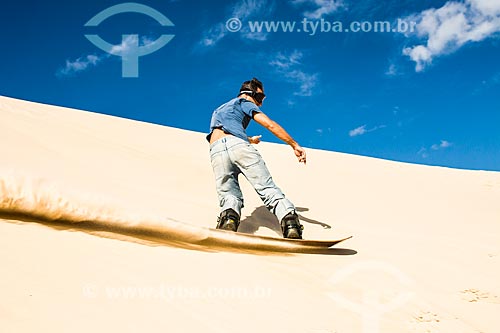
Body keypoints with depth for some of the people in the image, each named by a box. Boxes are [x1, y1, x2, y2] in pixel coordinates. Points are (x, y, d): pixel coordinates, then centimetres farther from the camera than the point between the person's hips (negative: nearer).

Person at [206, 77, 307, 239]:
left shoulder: (218, 110, 45)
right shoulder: (243, 102, 24)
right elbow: (270, 124, 10)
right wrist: (295, 145, 11)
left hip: (216, 151, 5)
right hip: (238, 145, -4)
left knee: (229, 195, 3)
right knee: (268, 188, -9)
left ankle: (228, 217, -31)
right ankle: (290, 221, -31)